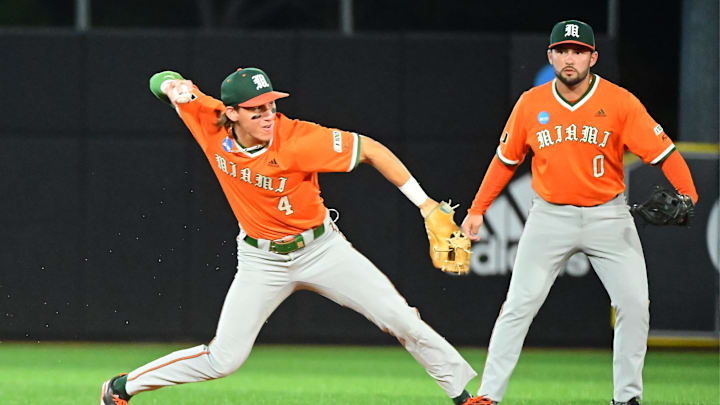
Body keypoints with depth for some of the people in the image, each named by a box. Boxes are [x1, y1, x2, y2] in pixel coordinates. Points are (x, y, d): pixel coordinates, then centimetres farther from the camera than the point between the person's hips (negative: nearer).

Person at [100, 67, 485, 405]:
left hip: (320, 248, -1)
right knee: (223, 358, -4)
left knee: (399, 318, -13)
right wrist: (172, 85, -29)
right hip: (262, 260, 1)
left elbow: (371, 149, -22)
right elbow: (162, 82, -4)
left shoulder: (298, 140, -28)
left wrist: (424, 203, -24)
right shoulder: (209, 122, -18)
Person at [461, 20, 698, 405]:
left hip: (607, 215, -1)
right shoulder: (530, 104, -2)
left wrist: (688, 197, -29)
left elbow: (663, 152, -14)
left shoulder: (620, 102, -9)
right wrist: (477, 210, 8)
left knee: (634, 304, -7)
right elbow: (506, 160, 10)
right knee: (519, 305, -5)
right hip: (550, 215, 1)